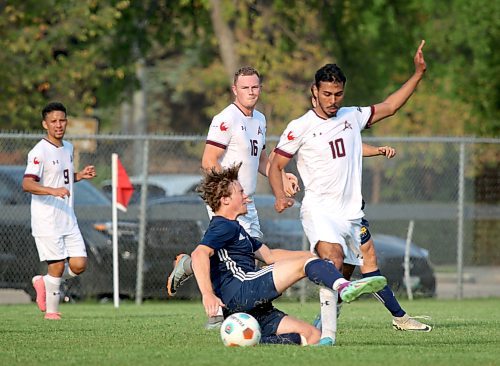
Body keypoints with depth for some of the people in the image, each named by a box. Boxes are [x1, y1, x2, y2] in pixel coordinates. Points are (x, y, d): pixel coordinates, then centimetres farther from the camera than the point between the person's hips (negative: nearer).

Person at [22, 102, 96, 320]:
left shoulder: (68, 148, 13)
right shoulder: (39, 152, -13)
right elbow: (27, 184, -23)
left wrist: (81, 175, 9)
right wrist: (53, 191, -36)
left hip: (68, 219, 7)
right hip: (46, 220, -7)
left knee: (79, 265, 0)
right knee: (57, 265, -7)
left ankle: (44, 282, 23)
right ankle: (51, 311, 10)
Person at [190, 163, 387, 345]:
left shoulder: (235, 228, 32)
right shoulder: (223, 227, -2)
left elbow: (268, 255, 34)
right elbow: (199, 254, -19)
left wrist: (313, 257, 25)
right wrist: (208, 295, -33)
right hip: (239, 290, -10)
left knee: (311, 336, 1)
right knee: (304, 262, -12)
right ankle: (345, 287, -36)